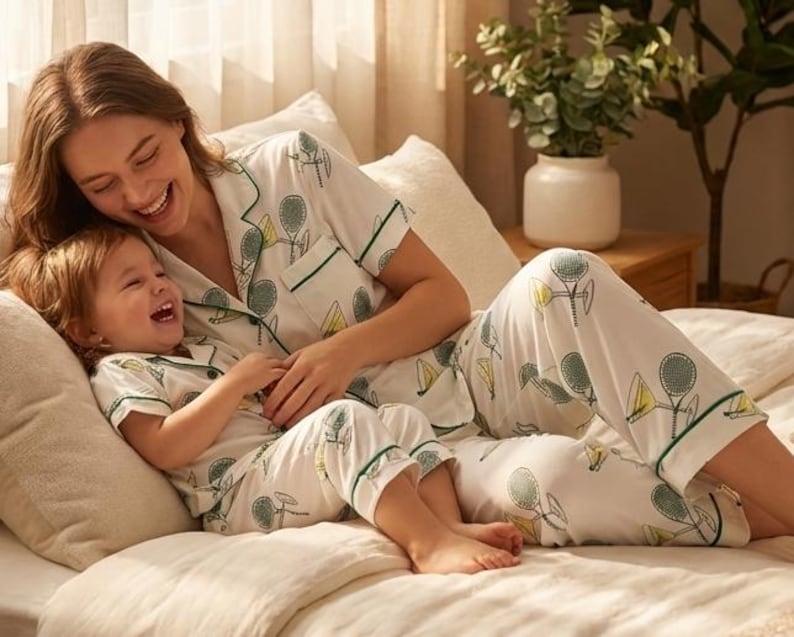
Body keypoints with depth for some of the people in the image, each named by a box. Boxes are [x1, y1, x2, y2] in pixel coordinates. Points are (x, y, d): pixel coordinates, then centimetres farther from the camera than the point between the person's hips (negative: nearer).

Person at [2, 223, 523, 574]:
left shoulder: (206, 350, 31)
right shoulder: (119, 374, 2)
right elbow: (164, 450, -16)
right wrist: (236, 383, -13)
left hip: (288, 463, 10)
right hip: (239, 492, -10)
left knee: (404, 418, 3)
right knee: (346, 421, -30)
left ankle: (451, 524, -21)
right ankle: (427, 543, -42)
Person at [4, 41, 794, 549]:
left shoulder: (292, 168, -3)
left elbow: (443, 296, 0)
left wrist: (346, 349, -17)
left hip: (477, 382, 2)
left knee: (561, 279, -31)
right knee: (544, 475, -37)